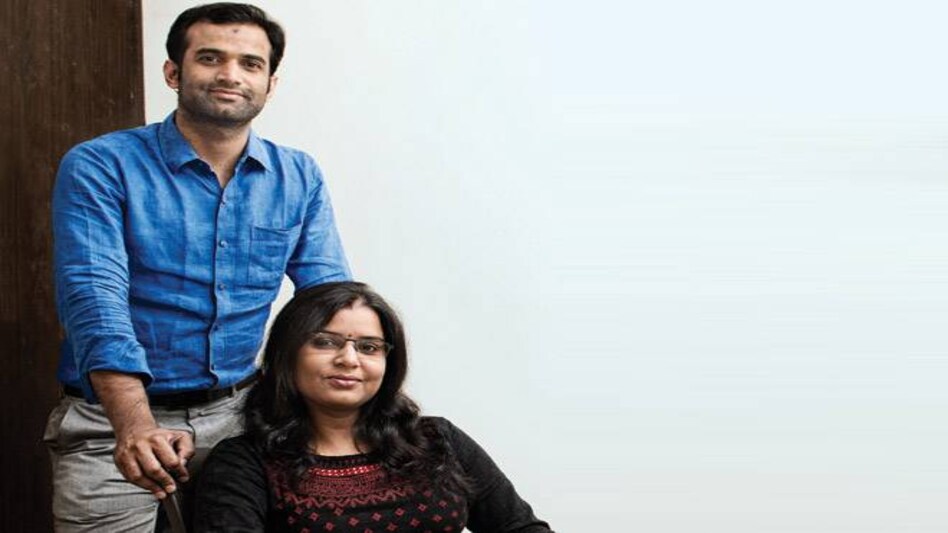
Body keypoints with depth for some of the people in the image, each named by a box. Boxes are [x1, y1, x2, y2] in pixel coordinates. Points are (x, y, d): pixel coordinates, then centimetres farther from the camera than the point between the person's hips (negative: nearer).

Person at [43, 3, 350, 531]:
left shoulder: (299, 178, 3)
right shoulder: (99, 167, -9)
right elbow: (95, 299, -21)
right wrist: (137, 427, -36)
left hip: (239, 410, 3)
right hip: (114, 421, -3)